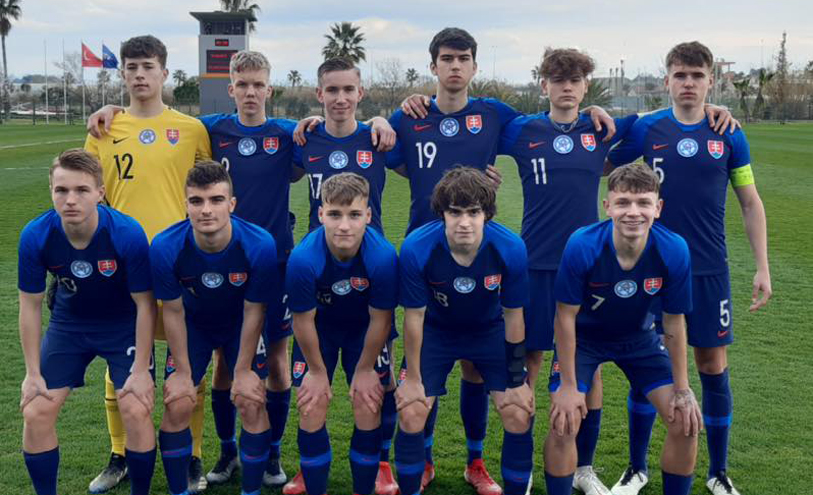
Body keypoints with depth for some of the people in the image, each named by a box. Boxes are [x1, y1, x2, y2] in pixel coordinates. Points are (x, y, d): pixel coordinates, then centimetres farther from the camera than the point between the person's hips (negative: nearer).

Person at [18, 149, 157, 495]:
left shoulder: (128, 234, -29)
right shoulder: (35, 236, -22)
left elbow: (144, 304, -17)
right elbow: (30, 305, -8)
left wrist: (141, 370, -16)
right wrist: (33, 373, -6)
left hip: (124, 325, -2)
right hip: (68, 323, 3)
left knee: (136, 411, -15)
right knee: (35, 413, -6)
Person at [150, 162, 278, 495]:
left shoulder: (260, 245, -33)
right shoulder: (165, 248, -31)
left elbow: (253, 312, -18)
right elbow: (173, 312, -15)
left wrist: (243, 371, -10)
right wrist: (183, 371, -8)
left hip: (240, 324, 0)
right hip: (193, 324, 1)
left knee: (252, 405, -8)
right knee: (177, 406, -7)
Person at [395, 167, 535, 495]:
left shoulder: (511, 249, -29)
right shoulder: (416, 248, -31)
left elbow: (513, 315, -13)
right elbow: (414, 316, -16)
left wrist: (517, 381, -6)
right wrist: (413, 378, -7)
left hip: (491, 332, 1)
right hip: (436, 332, 0)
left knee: (520, 416, -6)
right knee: (411, 415, -7)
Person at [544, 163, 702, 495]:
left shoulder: (674, 250, -26)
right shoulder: (582, 246, -32)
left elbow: (674, 323, -11)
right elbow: (566, 317, -19)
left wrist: (682, 391, -5)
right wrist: (568, 386, -15)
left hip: (638, 337, 3)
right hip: (583, 337, -2)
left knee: (687, 421, -4)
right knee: (564, 424, -16)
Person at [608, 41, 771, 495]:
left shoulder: (729, 135, 0)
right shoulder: (647, 129, -1)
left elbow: (751, 203, 6)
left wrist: (763, 267, 2)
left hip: (709, 270, 0)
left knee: (714, 366, 6)